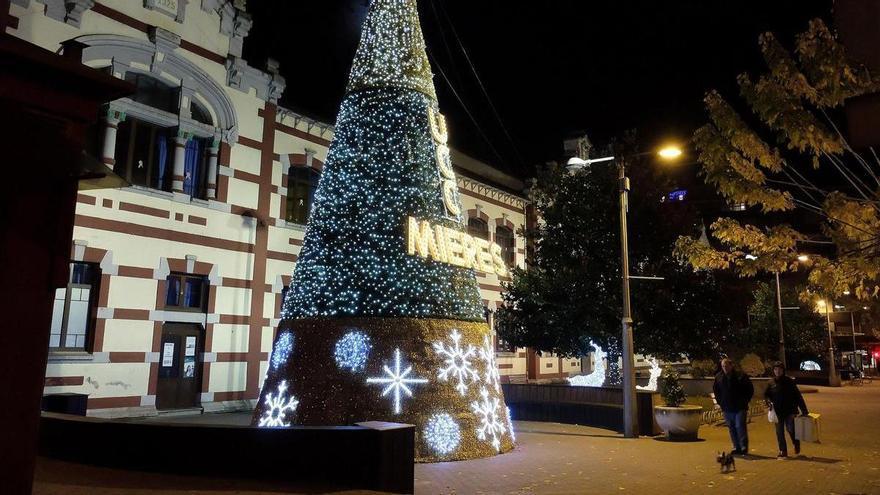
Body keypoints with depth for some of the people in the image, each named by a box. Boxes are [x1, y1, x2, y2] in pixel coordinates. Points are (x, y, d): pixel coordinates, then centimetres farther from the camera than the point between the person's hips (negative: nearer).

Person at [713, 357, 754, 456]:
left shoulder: (741, 376, -6)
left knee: (740, 427, -9)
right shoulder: (719, 377, 5)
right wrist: (720, 402, 11)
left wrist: (745, 401, -2)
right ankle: (737, 448, 15)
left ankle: (744, 447, -2)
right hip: (727, 408, 4)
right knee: (732, 428, 8)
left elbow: (750, 390, 3)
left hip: (740, 408, -4)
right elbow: (715, 390, 20)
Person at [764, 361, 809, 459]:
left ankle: (796, 445, 26)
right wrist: (769, 401, -7)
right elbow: (766, 395, 15)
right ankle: (783, 451, 17)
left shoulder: (789, 381, -5)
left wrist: (804, 410, -9)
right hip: (777, 411, 3)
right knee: (779, 432, 6)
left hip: (789, 410, -3)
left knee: (791, 429, -4)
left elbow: (798, 396, -6)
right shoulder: (771, 383, 4)